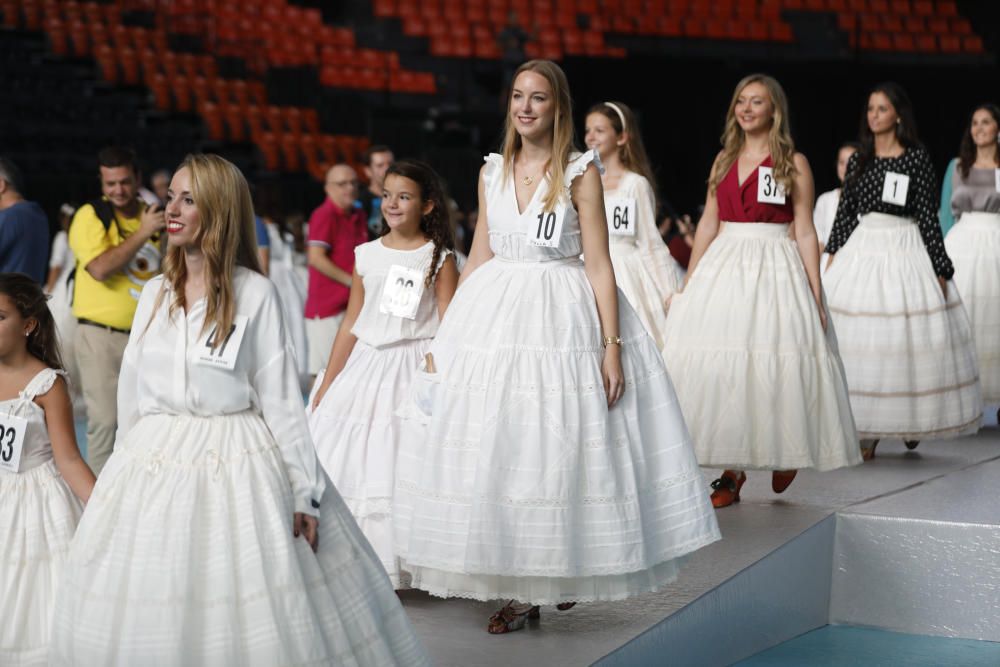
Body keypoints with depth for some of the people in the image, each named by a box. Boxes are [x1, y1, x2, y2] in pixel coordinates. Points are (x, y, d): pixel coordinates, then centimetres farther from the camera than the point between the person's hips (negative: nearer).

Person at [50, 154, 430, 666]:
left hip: (236, 465, -4)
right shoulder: (154, 294, 9)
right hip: (154, 465, 5)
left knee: (250, 618, -4)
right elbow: (130, 393, 14)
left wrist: (303, 492, -8)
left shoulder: (255, 294, -6)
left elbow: (281, 397, -7)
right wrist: (127, 469, 15)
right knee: (149, 614, 5)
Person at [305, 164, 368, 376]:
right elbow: (316, 258, -18)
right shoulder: (324, 215, -10)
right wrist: (351, 281, -14)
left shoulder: (358, 217, 14)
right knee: (324, 370, -6)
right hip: (327, 306, -8)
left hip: (351, 304, 8)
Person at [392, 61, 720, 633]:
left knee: (559, 448, -1)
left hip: (563, 318, -4)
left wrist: (612, 345, -14)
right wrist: (443, 336, 11)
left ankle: (564, 574, 18)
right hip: (495, 314, 4)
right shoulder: (494, 172, 9)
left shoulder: (580, 172, -4)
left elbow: (599, 265, -7)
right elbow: (478, 259, 14)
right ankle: (520, 589, 13)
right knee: (493, 450, 3)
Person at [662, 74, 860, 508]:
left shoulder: (793, 163, 1)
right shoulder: (725, 159, 13)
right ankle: (731, 471, 7)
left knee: (772, 365, -7)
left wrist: (816, 296, -6)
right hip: (723, 268, 4)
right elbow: (708, 224, 14)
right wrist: (688, 284, 10)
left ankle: (784, 454, 19)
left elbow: (804, 232, -1)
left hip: (775, 269, -4)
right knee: (718, 367, -2)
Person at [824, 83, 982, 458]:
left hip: (905, 251, -4)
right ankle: (866, 431, 8)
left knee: (907, 338, -2)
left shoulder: (917, 158, -3)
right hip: (861, 249, 4)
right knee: (860, 340, 1)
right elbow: (844, 212, 13)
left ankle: (912, 422, 13)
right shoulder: (859, 160, 9)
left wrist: (940, 269, -6)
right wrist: (832, 256, 8)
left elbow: (928, 215, -5)